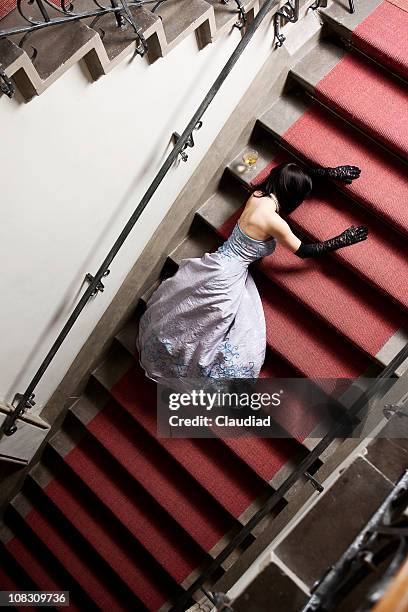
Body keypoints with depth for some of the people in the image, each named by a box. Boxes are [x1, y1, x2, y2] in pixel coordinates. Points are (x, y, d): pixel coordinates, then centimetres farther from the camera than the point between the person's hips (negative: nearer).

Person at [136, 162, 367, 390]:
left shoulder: (259, 194, 0)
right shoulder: (273, 221, -22)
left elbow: (298, 173, 19)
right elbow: (304, 251, -7)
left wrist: (331, 172, 19)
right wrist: (342, 240, 2)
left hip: (219, 266, 9)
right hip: (226, 279, -9)